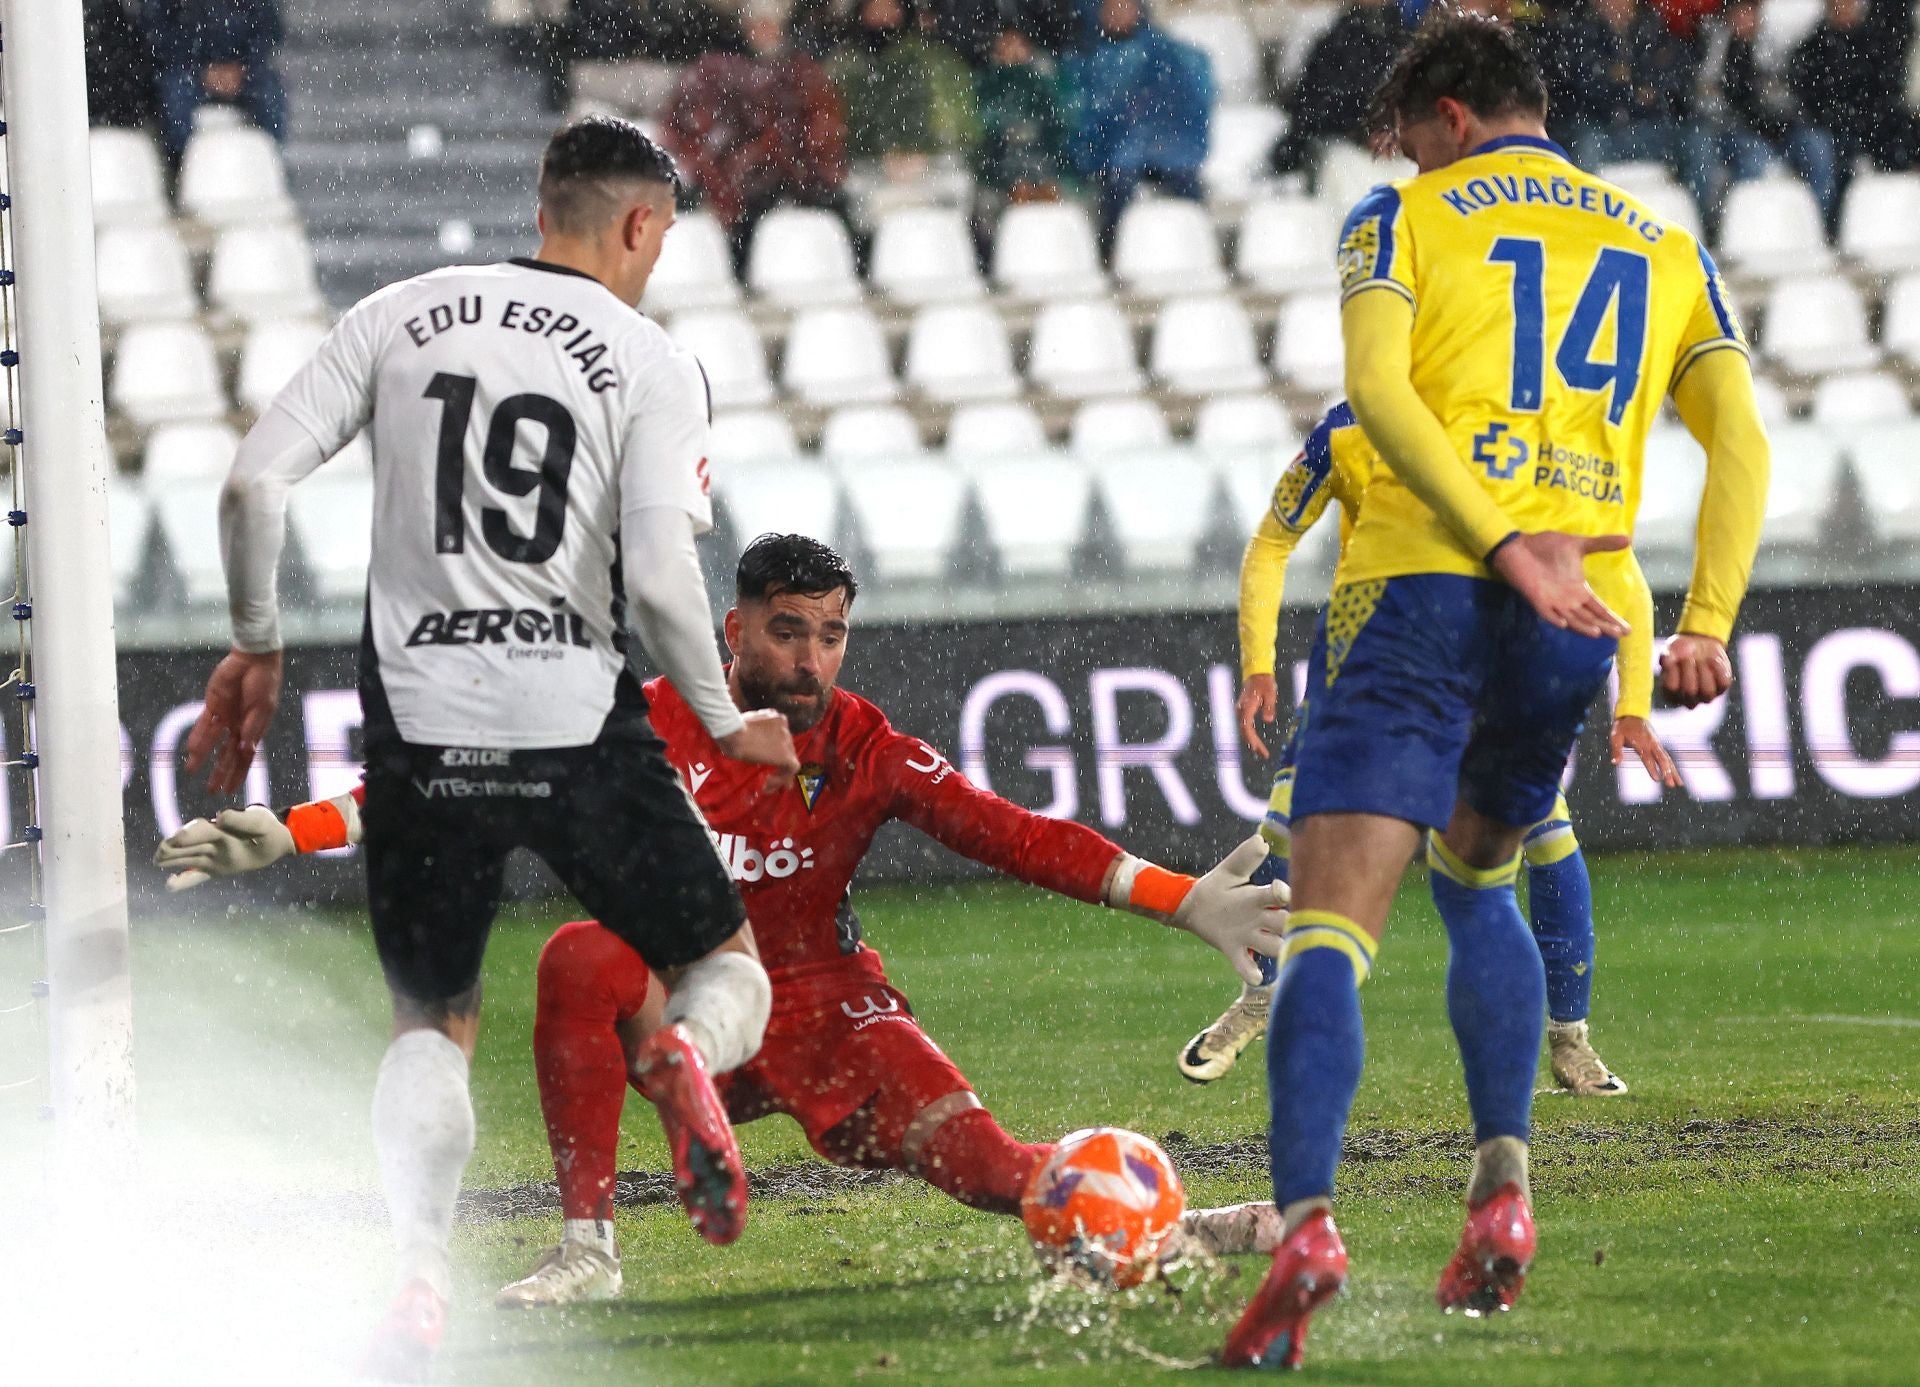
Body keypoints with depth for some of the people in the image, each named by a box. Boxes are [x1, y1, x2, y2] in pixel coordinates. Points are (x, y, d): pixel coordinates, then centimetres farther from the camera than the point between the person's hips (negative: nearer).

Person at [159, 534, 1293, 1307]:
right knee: (582, 957, -32)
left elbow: (1013, 836, -12)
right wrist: (293, 834, -20)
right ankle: (589, 1251, -26)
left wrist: (1189, 903, -22)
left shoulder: (868, 750, -8)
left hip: (824, 1013, 0)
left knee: (989, 1168, -21)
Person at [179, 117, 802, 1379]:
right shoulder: (649, 360, -2)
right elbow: (658, 577, -12)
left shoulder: (401, 316, 6)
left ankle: (416, 1264, -6)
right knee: (729, 965, 18)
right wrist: (724, 721, 4)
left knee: (433, 1024, 19)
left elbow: (256, 482, -1)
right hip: (578, 728, -2)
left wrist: (257, 647, 12)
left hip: (423, 730, 2)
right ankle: (688, 1060, -20)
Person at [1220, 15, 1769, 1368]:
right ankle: (1504, 1186, 11)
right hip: (1581, 618, 4)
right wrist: (1709, 623, -1)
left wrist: (1506, 547, -18)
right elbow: (1741, 438, 8)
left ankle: (1308, 1218, -31)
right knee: (1477, 881, 27)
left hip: (1421, 588, -4)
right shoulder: (1666, 251, 21)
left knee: (1330, 928, -10)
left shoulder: (1405, 217, 10)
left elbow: (1376, 385, -9)